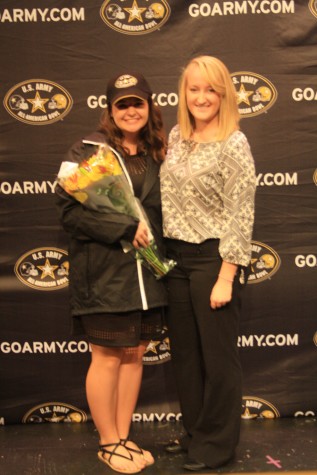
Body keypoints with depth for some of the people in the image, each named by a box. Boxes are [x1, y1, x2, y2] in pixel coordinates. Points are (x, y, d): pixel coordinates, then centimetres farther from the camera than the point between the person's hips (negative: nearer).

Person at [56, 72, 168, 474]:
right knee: (108, 358, 4)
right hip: (104, 274, -6)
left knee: (135, 355, 12)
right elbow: (69, 209, -16)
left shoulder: (155, 154, 11)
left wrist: (160, 252, 1)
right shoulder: (88, 151, -7)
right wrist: (126, 230, -20)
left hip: (146, 274, 6)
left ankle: (124, 437, 27)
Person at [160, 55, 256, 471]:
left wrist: (226, 278, -17)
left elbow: (241, 216, -15)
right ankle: (196, 431, 34)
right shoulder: (176, 137, 8)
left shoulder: (234, 144, -11)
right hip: (176, 258, 7)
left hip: (213, 260, -6)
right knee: (184, 352, 15)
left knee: (217, 355, 6)